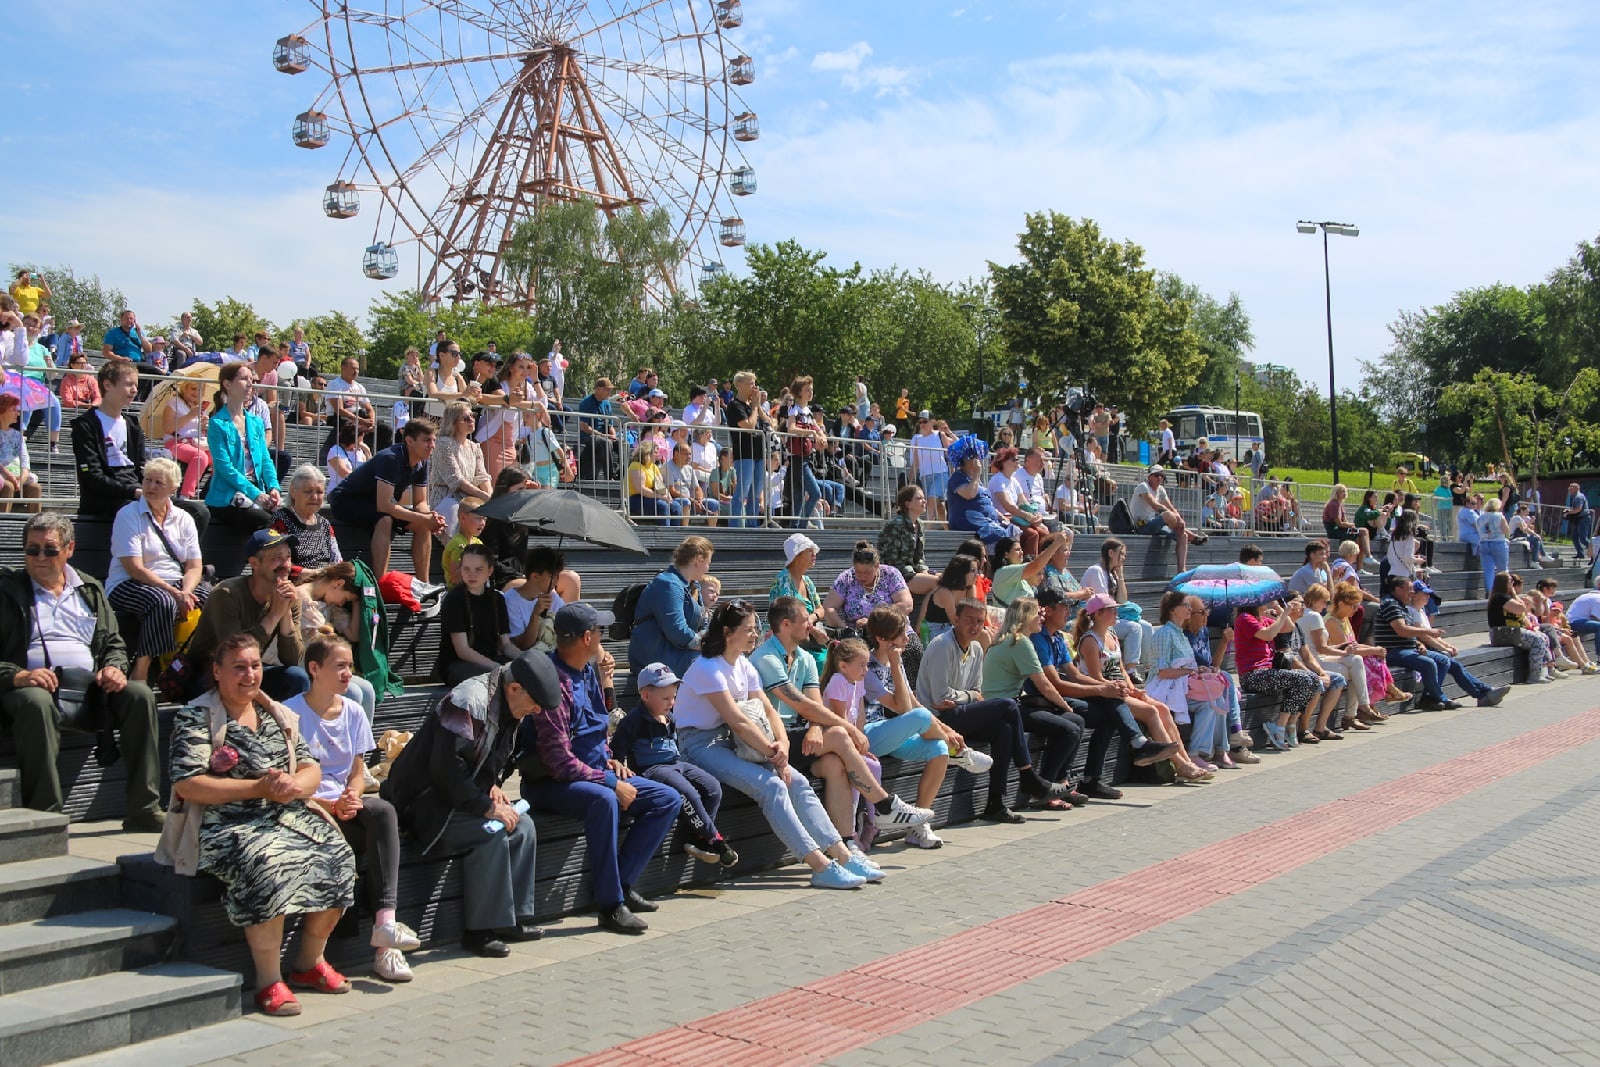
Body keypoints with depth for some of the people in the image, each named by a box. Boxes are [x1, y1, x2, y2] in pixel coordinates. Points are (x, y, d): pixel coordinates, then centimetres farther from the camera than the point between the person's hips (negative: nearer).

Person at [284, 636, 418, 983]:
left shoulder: (353, 712, 11)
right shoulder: (291, 713, -6)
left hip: (345, 804, 5)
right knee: (377, 840, -30)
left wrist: (352, 797, -10)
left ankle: (385, 919, -39)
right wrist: (330, 806, -21)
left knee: (383, 811, -30)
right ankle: (384, 942, -22)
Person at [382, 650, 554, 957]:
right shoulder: (470, 703, -23)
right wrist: (486, 806, -25)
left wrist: (492, 785, 0)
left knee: (522, 826, -4)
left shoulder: (507, 708, 7)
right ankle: (479, 930, -19)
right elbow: (447, 768, -29)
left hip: (459, 797, 10)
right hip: (425, 801, -9)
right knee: (492, 832, -26)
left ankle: (514, 917, 0)